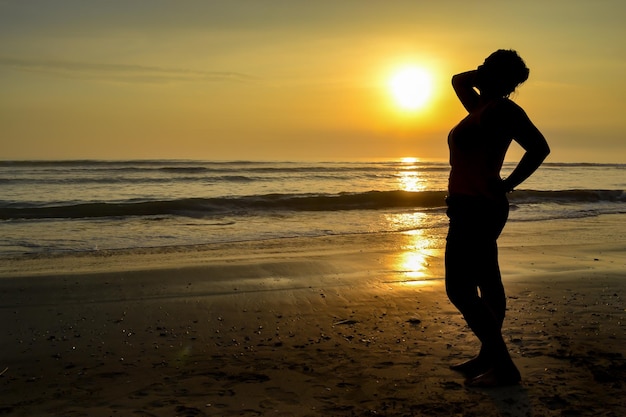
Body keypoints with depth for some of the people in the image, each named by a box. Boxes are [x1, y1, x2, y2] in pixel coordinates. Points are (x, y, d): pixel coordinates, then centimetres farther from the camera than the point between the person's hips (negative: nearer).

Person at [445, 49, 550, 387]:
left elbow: (539, 148, -23)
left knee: (459, 289, -10)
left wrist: (507, 185, -20)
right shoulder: (483, 108, 13)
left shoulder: (501, 109, -14)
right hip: (474, 208, 10)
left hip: (477, 208, -10)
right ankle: (489, 357, 23)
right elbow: (458, 80, 31)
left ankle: (504, 367, -7)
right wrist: (488, 73, 15)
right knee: (487, 285, 13)